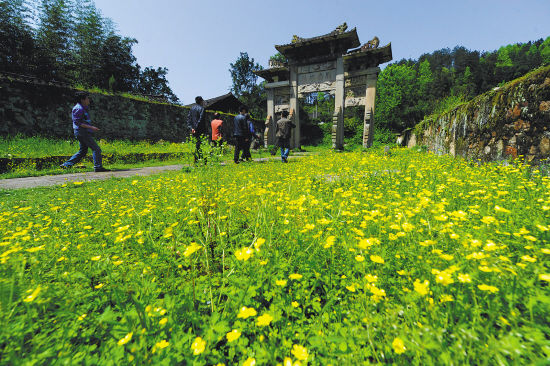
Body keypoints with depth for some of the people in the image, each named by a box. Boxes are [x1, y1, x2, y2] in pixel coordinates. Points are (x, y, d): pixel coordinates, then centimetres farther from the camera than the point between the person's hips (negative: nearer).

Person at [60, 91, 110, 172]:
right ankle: (98, 167, -14)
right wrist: (91, 127, -22)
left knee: (83, 151, 15)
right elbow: (77, 123, -18)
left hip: (85, 133, 11)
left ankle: (66, 165, 19)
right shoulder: (79, 109, -11)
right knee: (96, 148, -12)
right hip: (82, 132, -11)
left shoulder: (83, 108, 20)